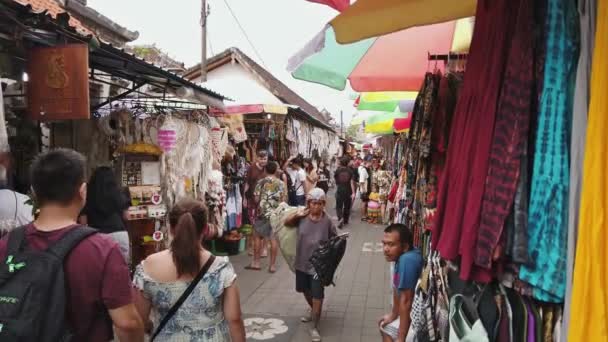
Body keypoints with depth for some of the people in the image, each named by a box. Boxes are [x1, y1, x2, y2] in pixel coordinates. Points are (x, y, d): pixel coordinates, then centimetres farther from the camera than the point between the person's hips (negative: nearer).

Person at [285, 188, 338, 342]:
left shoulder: (327, 221, -14)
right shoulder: (302, 216, -9)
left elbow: (334, 240, -2)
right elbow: (286, 223, 1)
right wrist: (296, 215, -17)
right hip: (302, 262, 4)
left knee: (317, 296, 0)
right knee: (305, 290, 24)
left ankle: (315, 327, 17)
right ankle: (314, 312, 51)